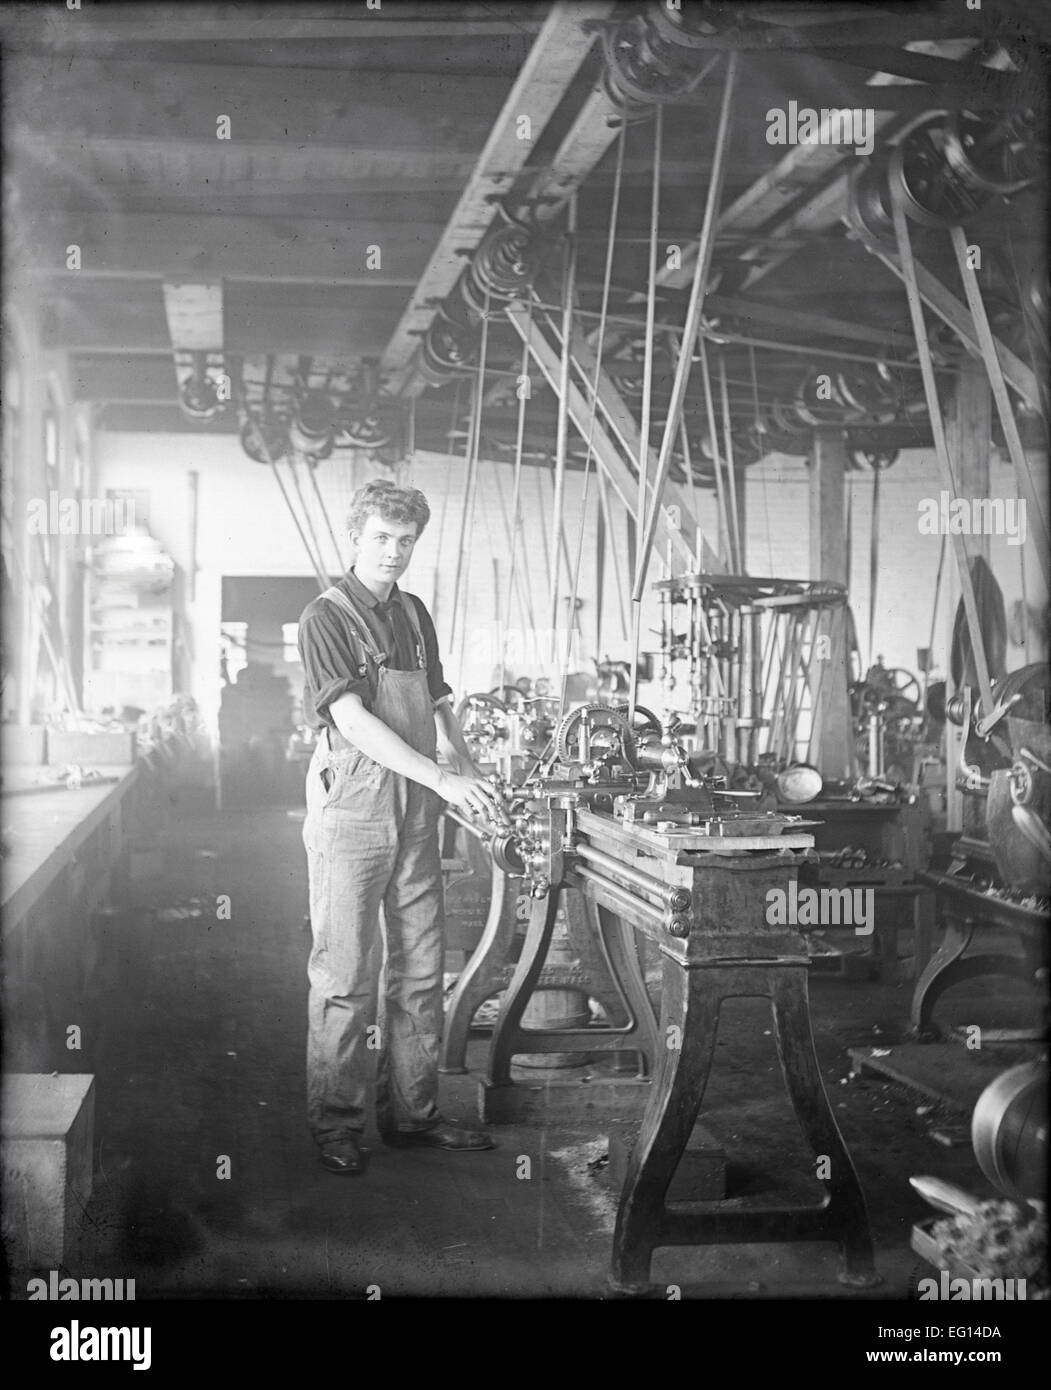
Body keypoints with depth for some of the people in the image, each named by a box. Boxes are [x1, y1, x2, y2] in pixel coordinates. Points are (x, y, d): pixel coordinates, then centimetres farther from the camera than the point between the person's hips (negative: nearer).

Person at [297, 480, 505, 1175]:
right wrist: (444, 780, -22)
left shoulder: (415, 614, 15)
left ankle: (412, 1111, 20)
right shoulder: (327, 617, -7)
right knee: (346, 974, -2)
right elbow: (354, 721, -17)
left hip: (415, 811, 7)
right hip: (352, 808, -7)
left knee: (421, 967, 10)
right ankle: (336, 1124, 8)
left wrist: (472, 773, 1)